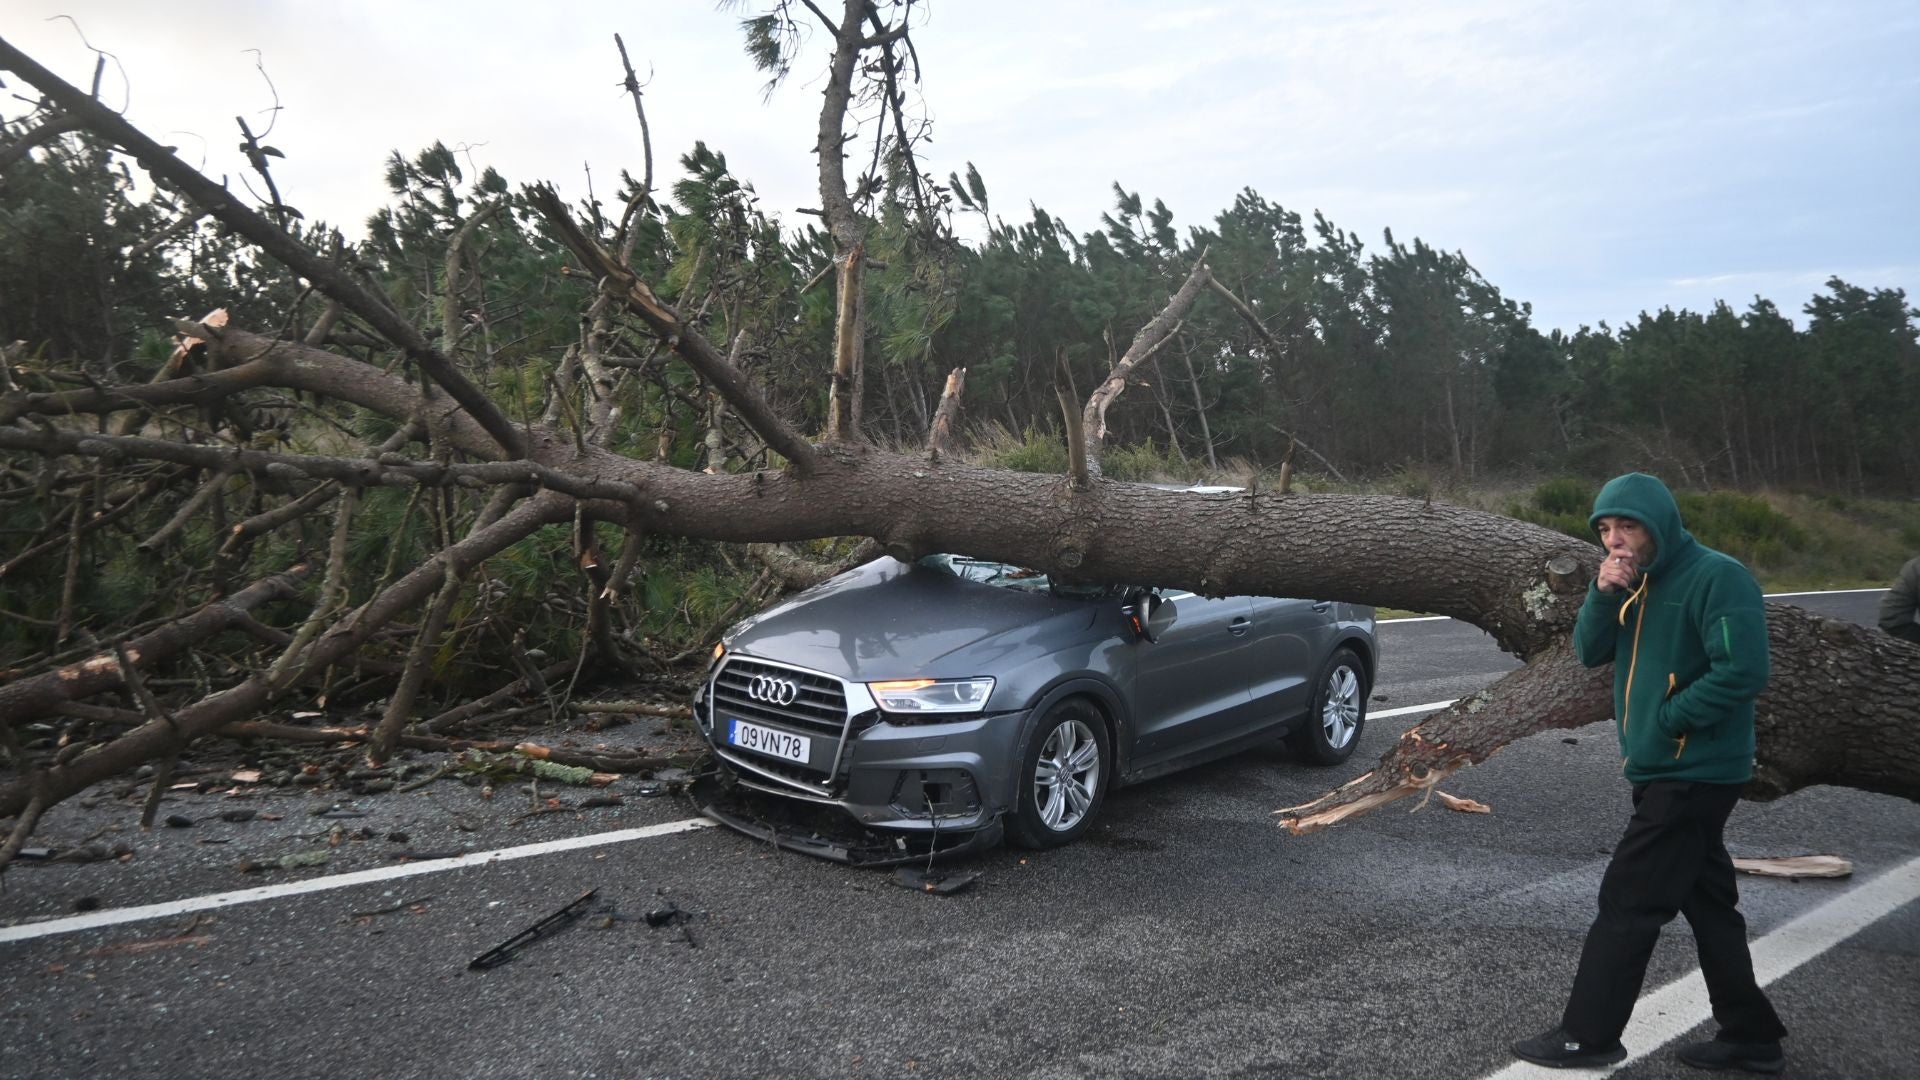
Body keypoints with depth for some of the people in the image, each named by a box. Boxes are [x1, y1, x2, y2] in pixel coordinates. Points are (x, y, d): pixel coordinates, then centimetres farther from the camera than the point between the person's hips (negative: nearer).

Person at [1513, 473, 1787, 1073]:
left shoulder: (1717, 578, -17)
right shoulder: (1637, 583, 10)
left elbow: (1743, 672, -24)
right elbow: (1589, 653, 5)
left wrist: (1667, 720, -18)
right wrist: (1603, 595, -11)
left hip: (1695, 774, -9)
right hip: (1665, 771, 9)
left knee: (1628, 903, -3)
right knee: (1707, 903, 15)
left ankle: (1588, 1036, 7)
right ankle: (1751, 1036, 27)